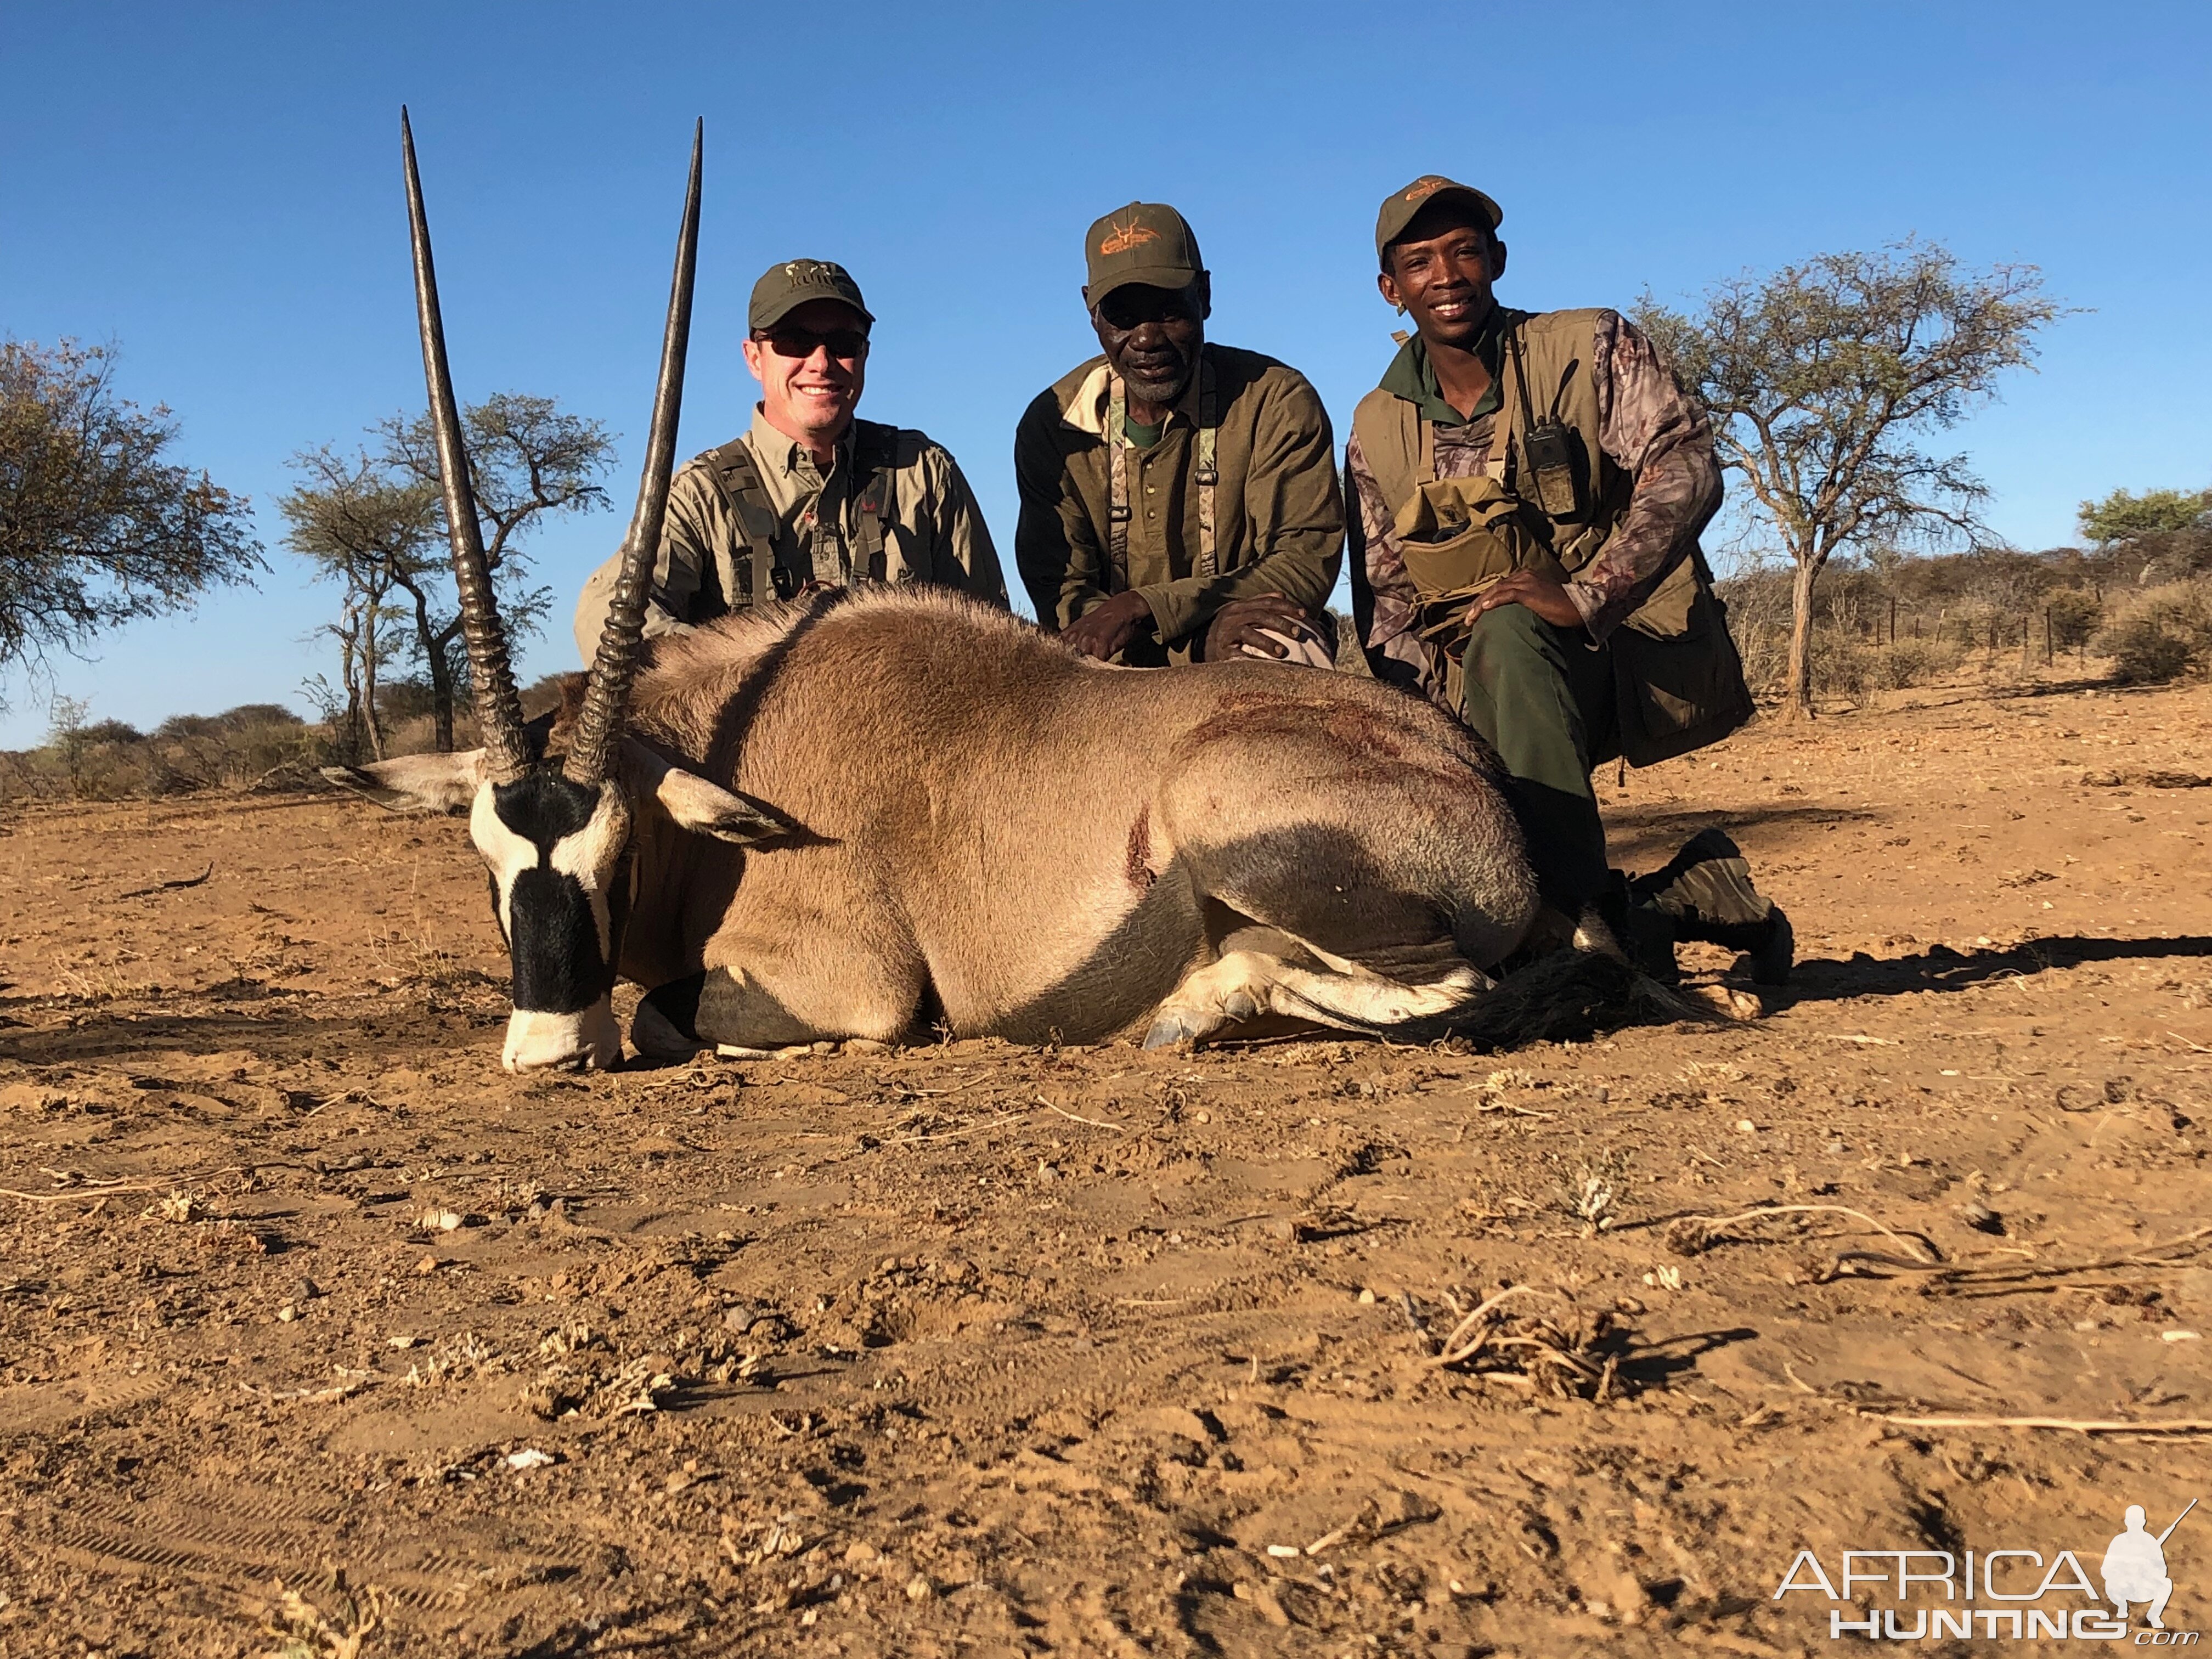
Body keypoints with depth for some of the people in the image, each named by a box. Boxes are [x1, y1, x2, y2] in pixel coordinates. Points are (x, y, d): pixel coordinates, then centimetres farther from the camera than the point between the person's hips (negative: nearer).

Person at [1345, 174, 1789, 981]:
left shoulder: (1592, 349, -1)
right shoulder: (1377, 433, 10)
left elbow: (1687, 470, -15)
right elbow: (1385, 607, 6)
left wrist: (1585, 597, -31)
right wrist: (1440, 709, -14)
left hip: (1645, 654, -4)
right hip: (1485, 698, 5)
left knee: (1506, 632, -36)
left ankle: (1592, 917, -32)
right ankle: (1669, 901, 2)